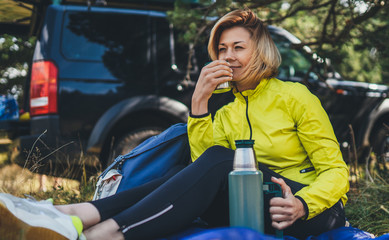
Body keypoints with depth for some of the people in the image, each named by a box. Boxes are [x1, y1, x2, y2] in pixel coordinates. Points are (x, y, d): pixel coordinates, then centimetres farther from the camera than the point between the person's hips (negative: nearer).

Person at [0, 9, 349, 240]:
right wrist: (199, 100, -9)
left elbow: (336, 171, -5)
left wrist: (302, 204, -26)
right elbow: (201, 160, -1)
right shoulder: (227, 113, 17)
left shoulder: (294, 96, 1)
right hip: (256, 207, 5)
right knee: (186, 176, -21)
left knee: (220, 160, -29)